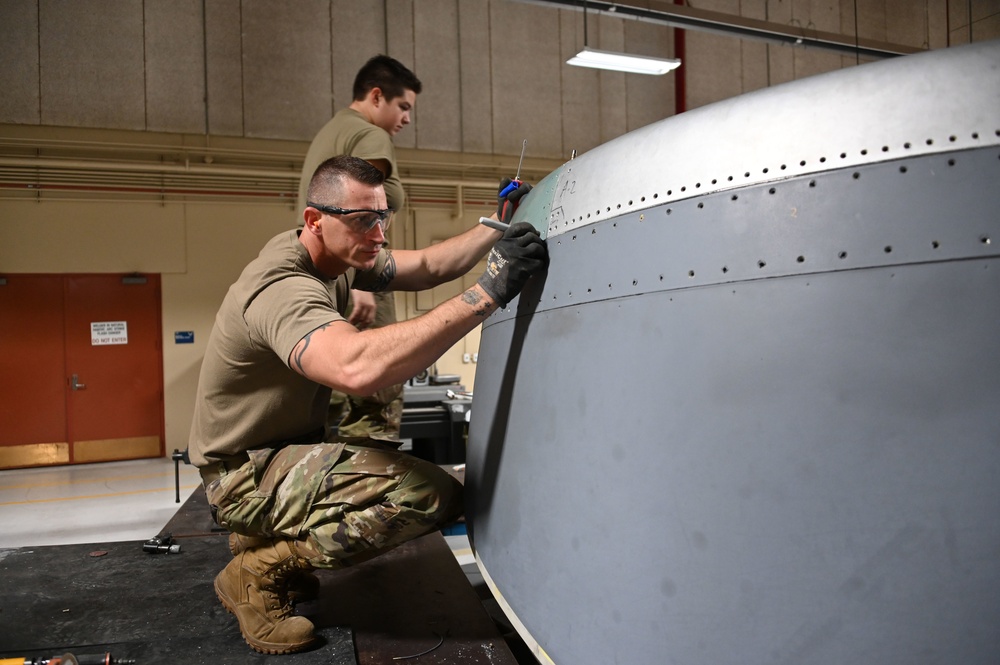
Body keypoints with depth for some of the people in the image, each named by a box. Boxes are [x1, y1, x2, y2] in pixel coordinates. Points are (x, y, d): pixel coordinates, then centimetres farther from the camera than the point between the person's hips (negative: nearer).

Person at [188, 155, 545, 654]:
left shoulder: (336, 255, 1)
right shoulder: (283, 287, -29)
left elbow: (426, 266, 5)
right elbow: (357, 368, -48)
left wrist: (497, 227, -10)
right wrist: (487, 293, -47)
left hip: (288, 447, 10)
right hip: (245, 474, -10)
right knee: (432, 494, -25)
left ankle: (265, 535, 16)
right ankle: (258, 569, -6)